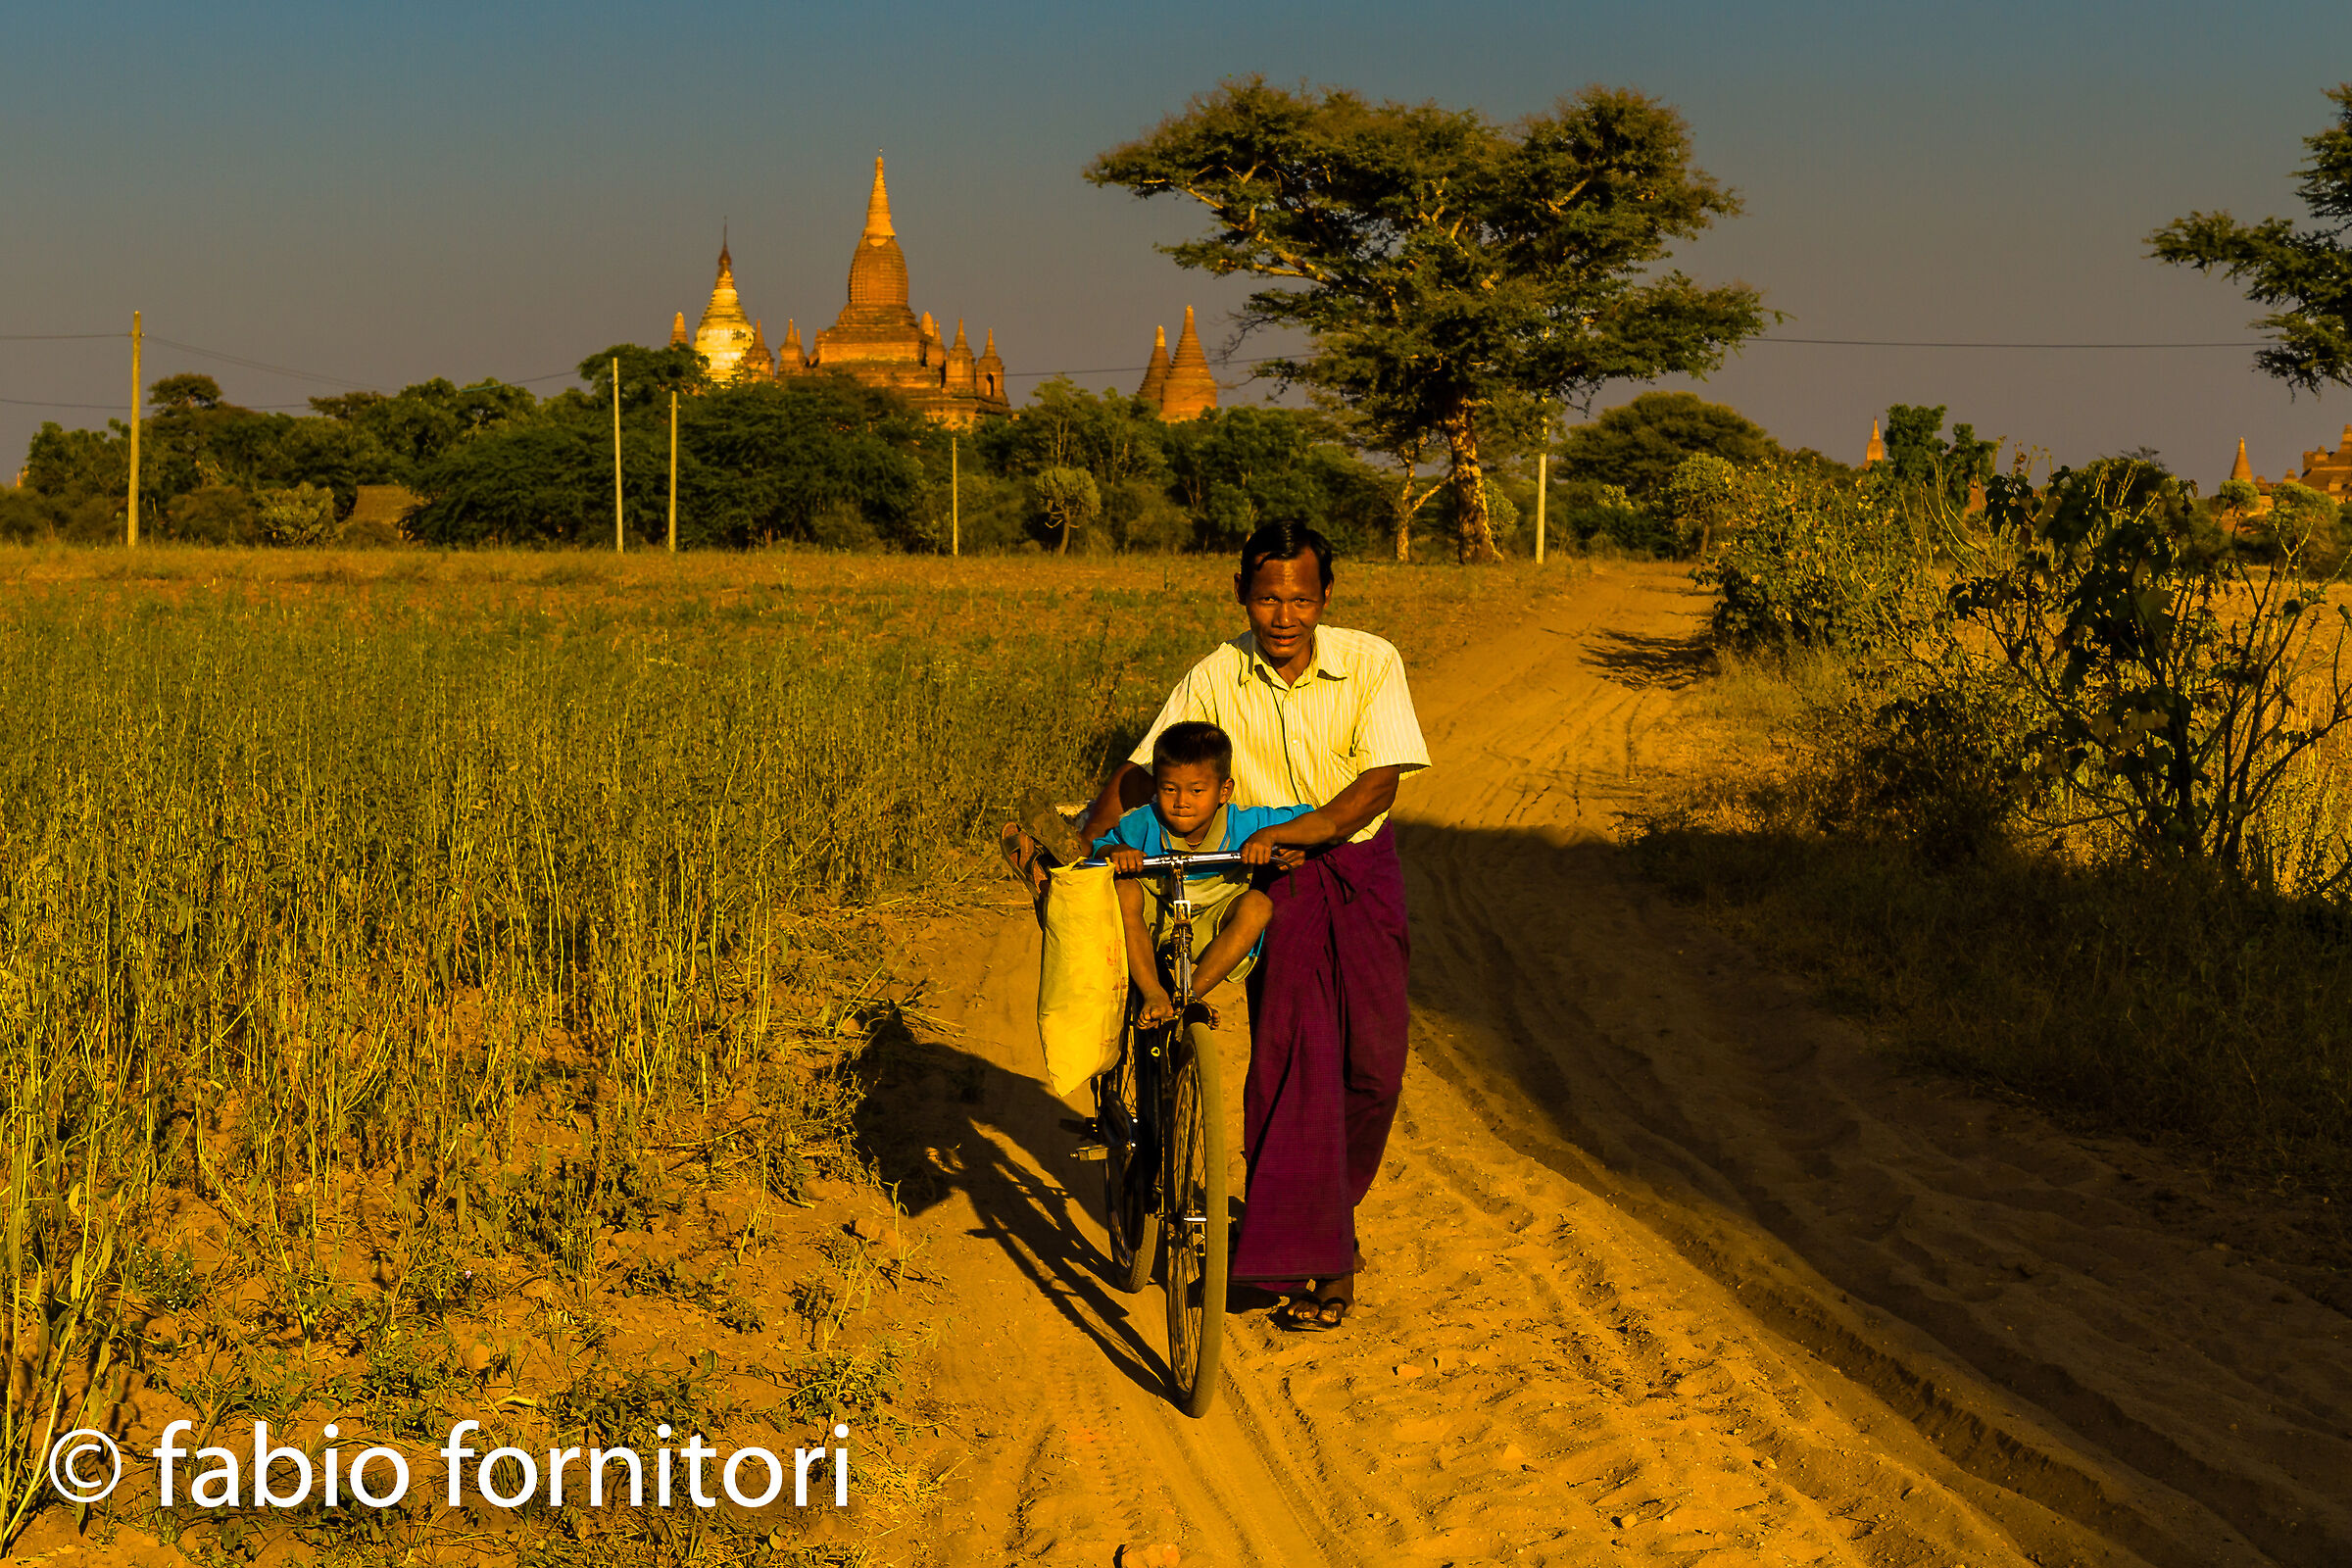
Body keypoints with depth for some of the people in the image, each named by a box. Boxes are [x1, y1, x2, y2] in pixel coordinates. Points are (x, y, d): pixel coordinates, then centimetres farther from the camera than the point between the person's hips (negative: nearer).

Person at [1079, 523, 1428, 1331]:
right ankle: (1317, 1256, -3)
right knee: (1293, 1053, -11)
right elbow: (1141, 771, -5)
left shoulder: (1372, 663, -12)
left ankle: (1335, 1199, 27)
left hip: (1358, 866, 0)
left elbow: (1379, 781, -18)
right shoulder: (1215, 679, -10)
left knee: (1372, 1059, -2)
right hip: (1271, 879, 0)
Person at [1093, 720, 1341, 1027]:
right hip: (1155, 924, 0)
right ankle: (1154, 994, -29)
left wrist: (1269, 835, -34)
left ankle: (1192, 992, -26)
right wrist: (1116, 851, -29)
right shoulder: (1145, 823, -16)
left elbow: (1324, 825, -18)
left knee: (1256, 904, -29)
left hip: (1213, 930, 0)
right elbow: (1098, 847, -5)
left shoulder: (1242, 825, -17)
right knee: (1124, 890, -29)